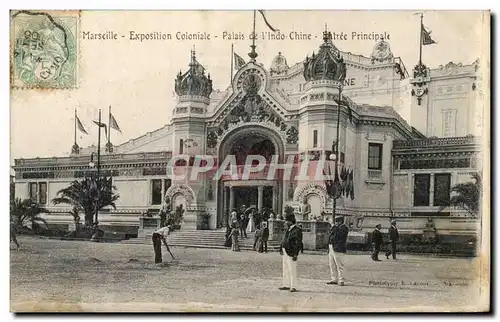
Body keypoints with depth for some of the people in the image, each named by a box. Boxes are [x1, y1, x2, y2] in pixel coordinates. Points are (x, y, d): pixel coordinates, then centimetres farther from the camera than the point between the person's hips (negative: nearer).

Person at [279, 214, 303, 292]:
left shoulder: (297, 230, -12)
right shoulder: (288, 230, 16)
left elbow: (298, 243, -16)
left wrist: (295, 254, -20)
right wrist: (281, 248, 9)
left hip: (291, 253, -9)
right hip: (285, 252, 9)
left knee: (292, 270, -6)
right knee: (285, 270, 13)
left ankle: (293, 287, 0)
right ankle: (286, 285, 21)